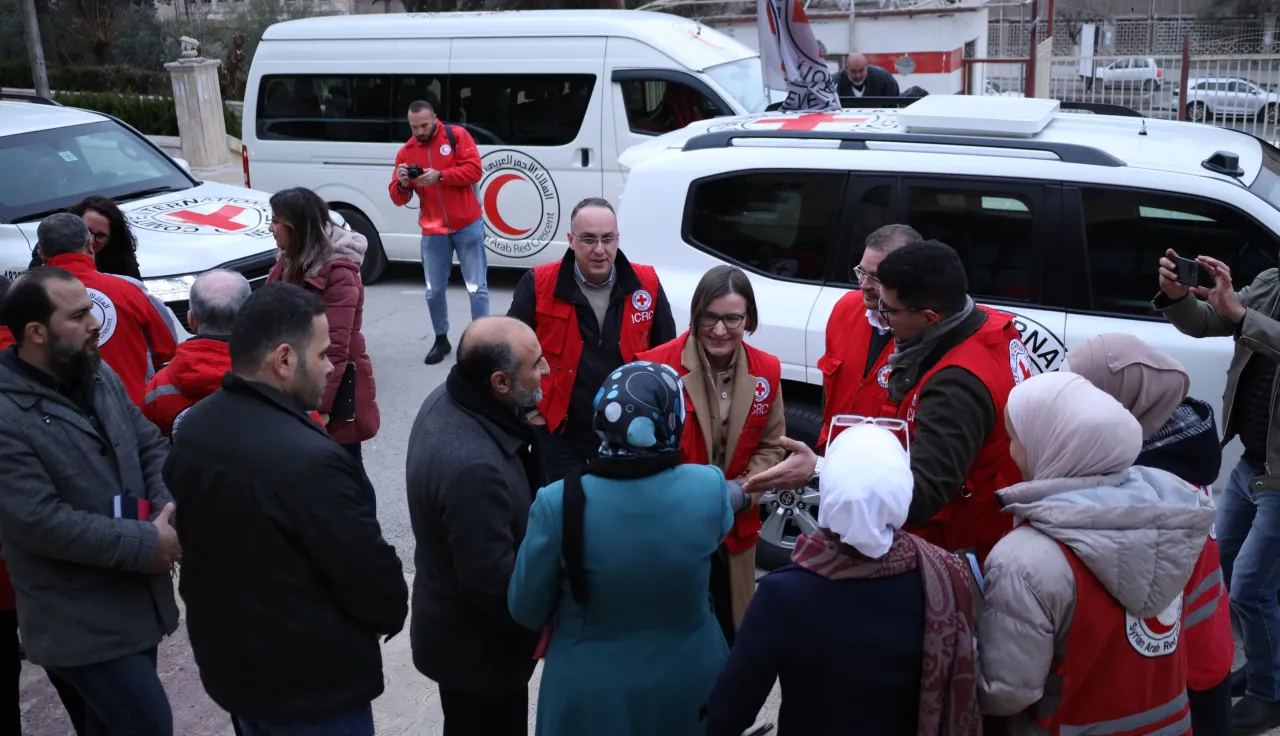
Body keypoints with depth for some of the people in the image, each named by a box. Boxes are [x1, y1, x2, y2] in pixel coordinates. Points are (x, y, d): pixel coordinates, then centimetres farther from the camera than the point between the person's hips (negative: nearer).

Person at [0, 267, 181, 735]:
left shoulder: (100, 376, 5)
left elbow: (151, 447, 9)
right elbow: (40, 521, -24)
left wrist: (168, 512, -10)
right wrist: (145, 545, -20)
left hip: (137, 603, 7)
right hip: (81, 624, -7)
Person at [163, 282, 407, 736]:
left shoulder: (193, 428, -4)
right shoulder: (310, 459, -32)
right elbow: (371, 575, -22)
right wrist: (391, 614, -1)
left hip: (225, 660, 8)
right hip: (312, 683, -8)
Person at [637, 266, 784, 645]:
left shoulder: (767, 372, -1)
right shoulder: (658, 365, -15)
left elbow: (771, 446, 8)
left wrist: (741, 491, -9)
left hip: (735, 527, 4)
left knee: (732, 634, 19)